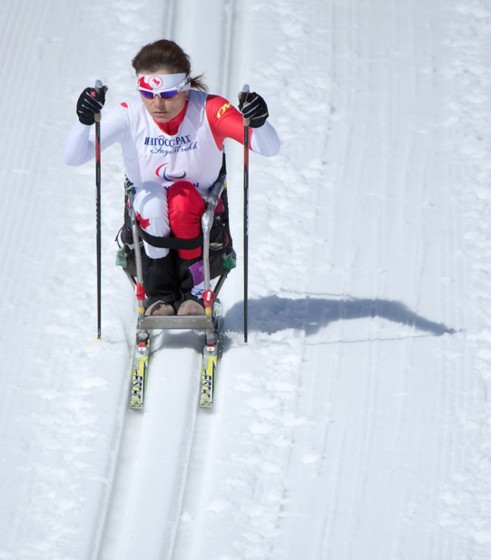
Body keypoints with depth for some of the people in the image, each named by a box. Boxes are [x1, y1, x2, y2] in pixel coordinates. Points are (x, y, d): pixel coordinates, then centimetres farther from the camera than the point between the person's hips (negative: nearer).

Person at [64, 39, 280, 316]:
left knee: (182, 197, -34)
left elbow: (270, 149, -24)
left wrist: (258, 123, -47)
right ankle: (159, 295, -16)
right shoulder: (131, 115, -13)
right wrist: (85, 121, -39)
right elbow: (73, 157, -18)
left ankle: (194, 291, -18)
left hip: (201, 216, -1)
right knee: (152, 199, -33)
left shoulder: (208, 110, -16)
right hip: (148, 217, 1)